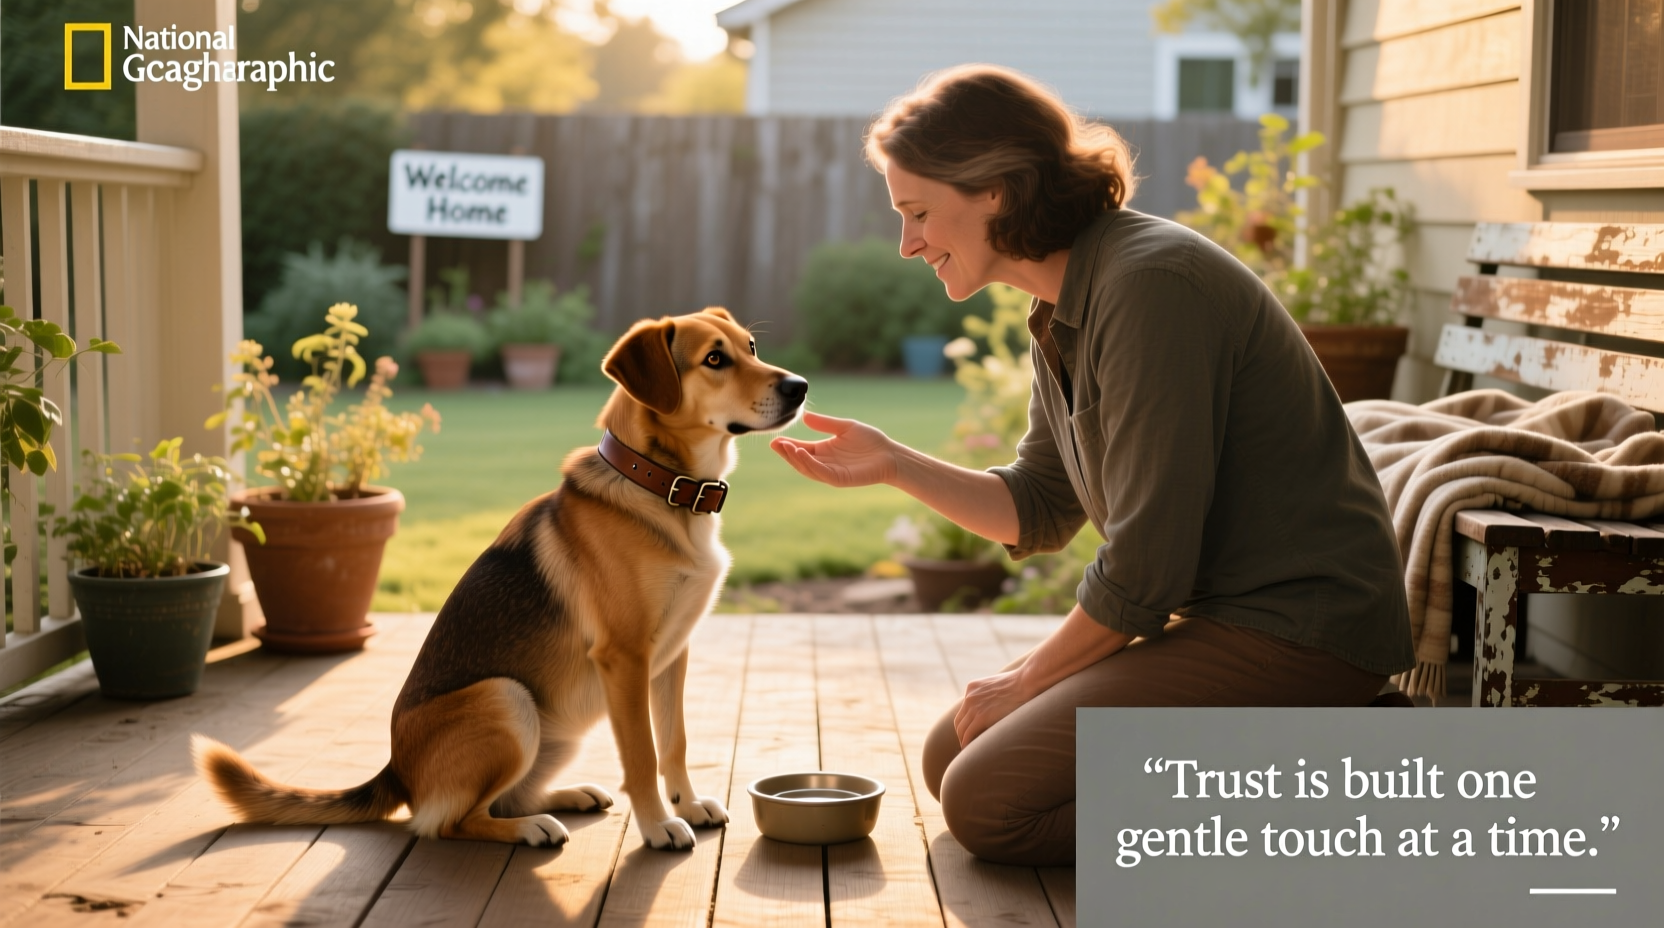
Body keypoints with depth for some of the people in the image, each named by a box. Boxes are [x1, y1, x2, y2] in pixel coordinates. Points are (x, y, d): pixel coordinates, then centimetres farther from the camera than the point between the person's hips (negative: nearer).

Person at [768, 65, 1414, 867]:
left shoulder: (1149, 286, -22)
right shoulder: (1062, 306, 9)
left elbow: (1146, 567, -22)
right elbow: (1040, 512, 16)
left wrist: (1028, 678, -8)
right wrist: (892, 465, 3)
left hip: (1294, 631, -10)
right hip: (1216, 611, 10)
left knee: (987, 804, -14)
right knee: (950, 757, 13)